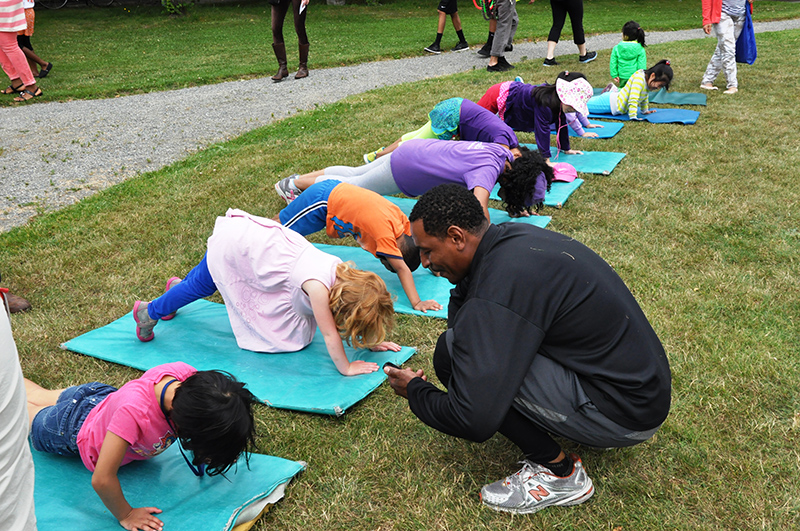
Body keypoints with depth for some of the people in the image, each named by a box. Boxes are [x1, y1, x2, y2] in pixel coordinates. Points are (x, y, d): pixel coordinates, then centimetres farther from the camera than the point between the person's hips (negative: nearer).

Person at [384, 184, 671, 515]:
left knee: (452, 353, -18)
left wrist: (415, 390, -7)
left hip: (627, 415, -9)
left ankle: (559, 474, -2)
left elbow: (474, 423, -26)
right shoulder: (516, 236, 2)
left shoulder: (499, 290, -26)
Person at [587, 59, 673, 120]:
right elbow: (633, 100, -34)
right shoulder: (639, 79, -28)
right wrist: (633, 117, -36)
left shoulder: (647, 79, 0)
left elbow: (644, 96, 19)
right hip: (610, 103, -9)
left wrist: (645, 110, 25)